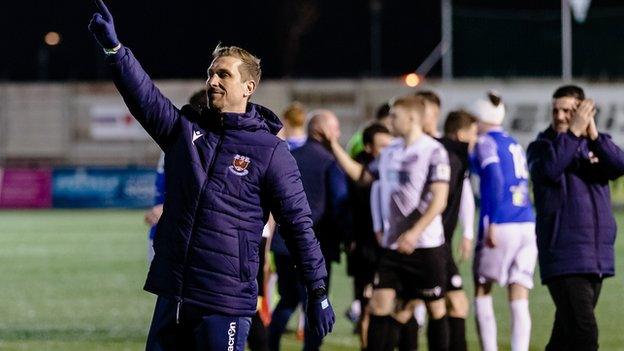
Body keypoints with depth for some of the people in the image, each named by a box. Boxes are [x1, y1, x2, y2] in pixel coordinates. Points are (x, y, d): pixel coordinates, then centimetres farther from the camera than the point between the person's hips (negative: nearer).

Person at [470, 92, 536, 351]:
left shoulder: (485, 143, -2)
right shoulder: (514, 145, 19)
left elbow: (494, 179, -14)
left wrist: (491, 223, -18)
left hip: (502, 225, -6)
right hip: (527, 225, 6)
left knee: (482, 291, 10)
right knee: (519, 302, 2)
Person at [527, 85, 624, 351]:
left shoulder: (595, 145, 13)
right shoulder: (542, 146, 2)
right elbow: (549, 169, -21)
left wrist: (594, 135, -20)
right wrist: (573, 132, -20)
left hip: (597, 257, 5)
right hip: (564, 257, -5)